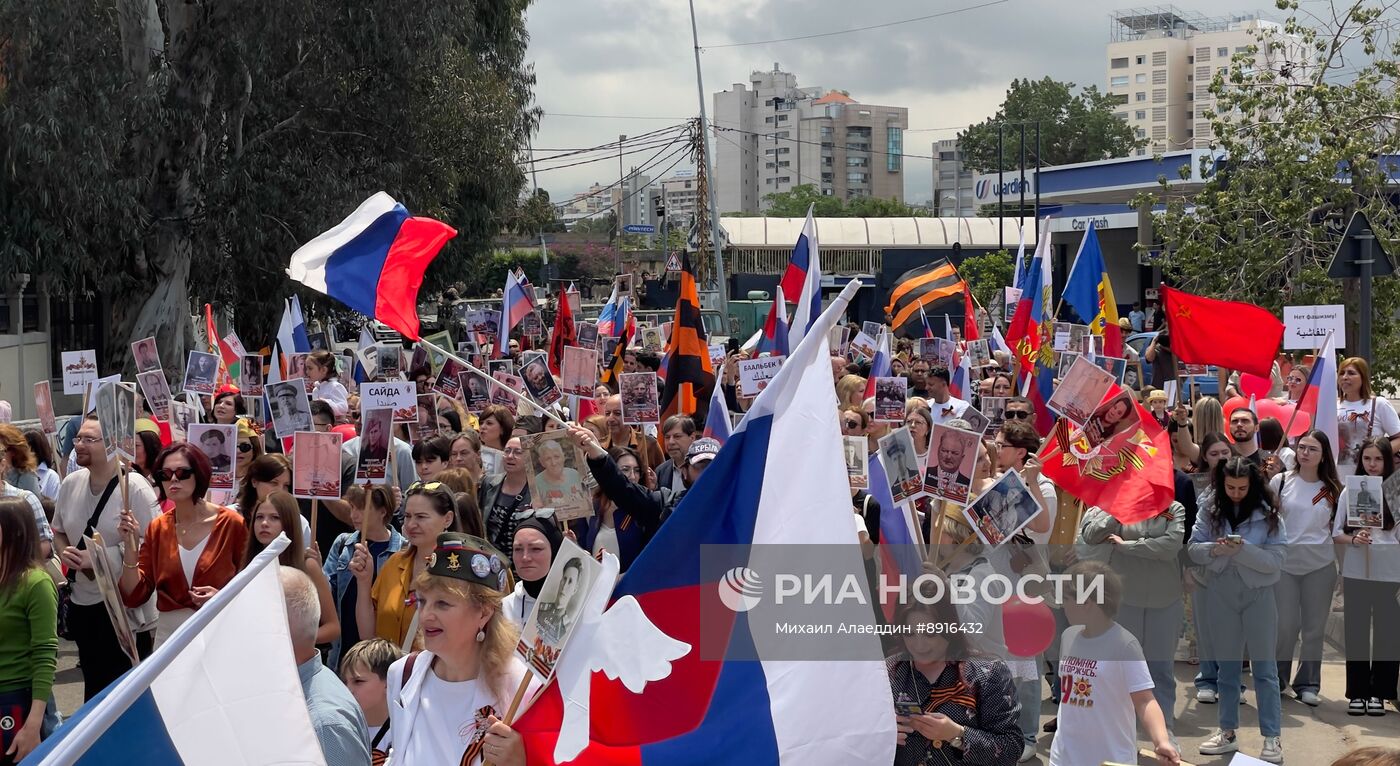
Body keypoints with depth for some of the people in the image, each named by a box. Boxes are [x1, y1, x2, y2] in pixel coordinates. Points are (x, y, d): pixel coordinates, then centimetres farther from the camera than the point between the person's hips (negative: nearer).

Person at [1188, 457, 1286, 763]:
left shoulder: (1268, 513, -7)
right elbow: (1192, 548, -2)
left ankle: (1272, 737, 7)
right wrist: (1214, 549, -21)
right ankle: (1227, 731, 22)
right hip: (1221, 594, 3)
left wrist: (1243, 549, -24)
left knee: (1264, 668, 3)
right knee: (1227, 667, 13)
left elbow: (1276, 561, -10)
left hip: (1258, 595, -2)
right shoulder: (1210, 510, 0)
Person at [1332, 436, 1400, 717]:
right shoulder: (1350, 490, 5)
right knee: (1356, 633, 6)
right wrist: (1354, 540, -11)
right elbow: (1336, 533, 5)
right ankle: (1356, 692, 15)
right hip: (1356, 573, 2)